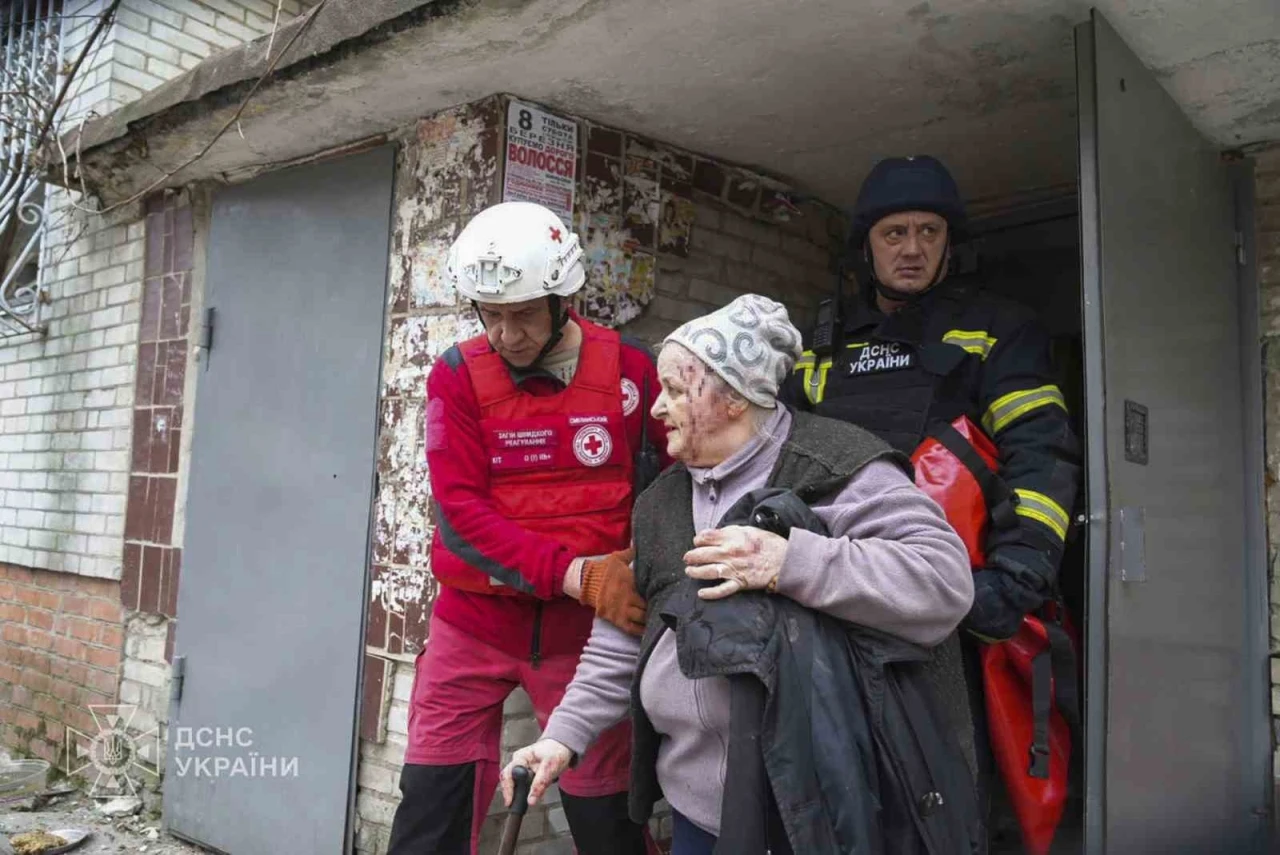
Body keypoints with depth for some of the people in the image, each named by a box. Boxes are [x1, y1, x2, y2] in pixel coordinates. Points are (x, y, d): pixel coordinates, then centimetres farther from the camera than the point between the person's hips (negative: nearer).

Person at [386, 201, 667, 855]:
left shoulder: (631, 372, -4)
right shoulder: (458, 376, -5)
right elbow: (458, 511, -13)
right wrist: (575, 573, -23)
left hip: (585, 627, 0)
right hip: (473, 623, 1)